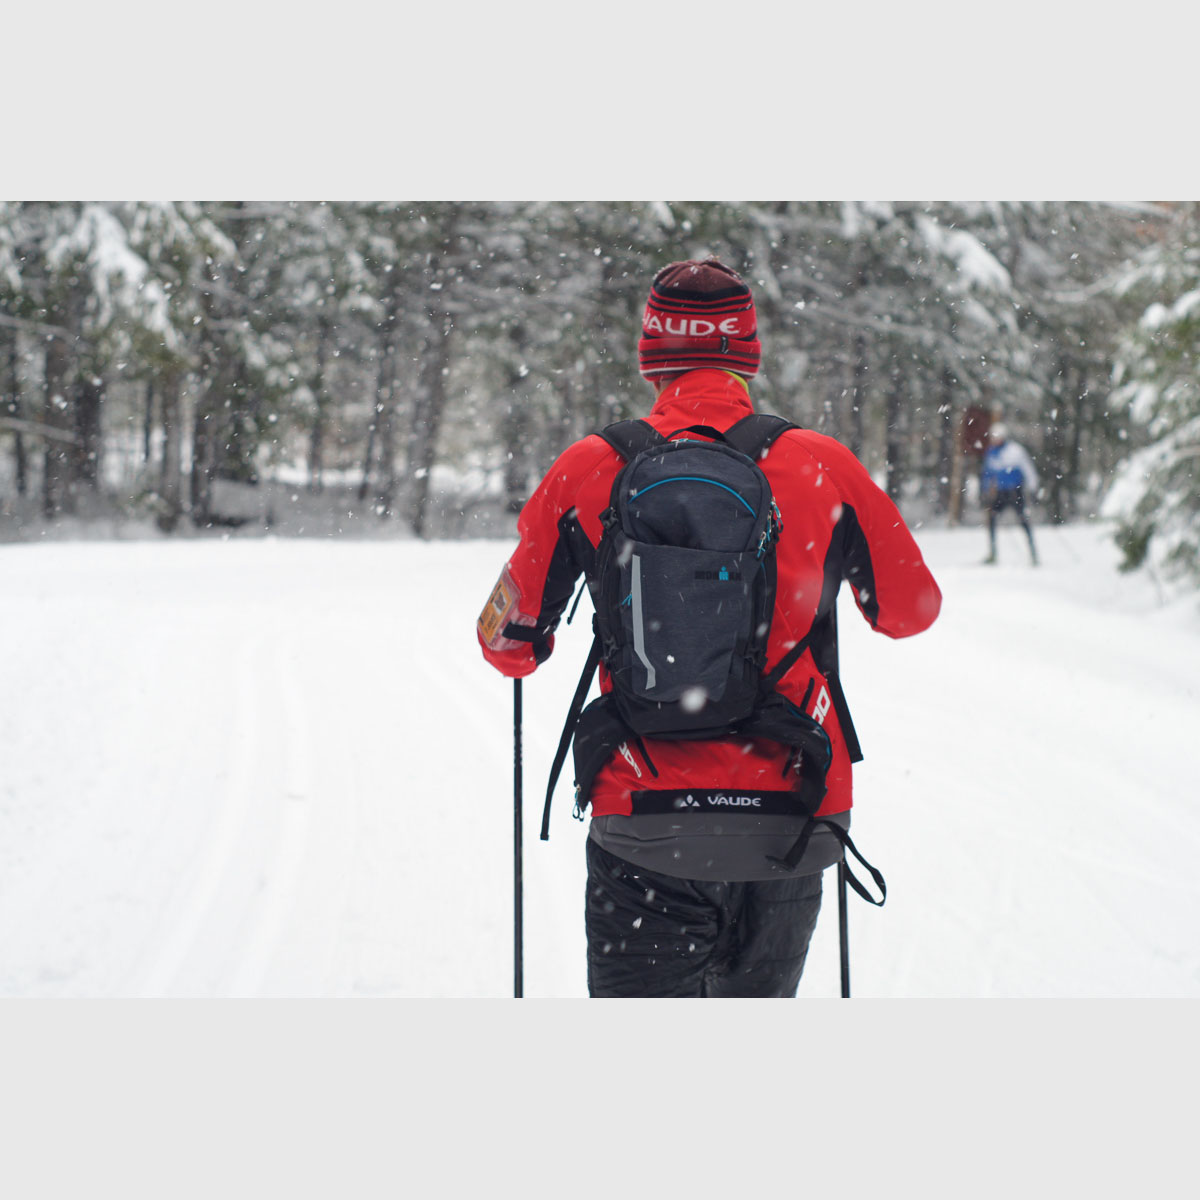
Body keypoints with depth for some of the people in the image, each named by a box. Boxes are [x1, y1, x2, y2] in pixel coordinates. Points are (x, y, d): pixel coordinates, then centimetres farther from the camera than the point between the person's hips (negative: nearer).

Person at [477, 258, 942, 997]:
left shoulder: (590, 471, -3)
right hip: (790, 829, 1)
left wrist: (529, 650, 29)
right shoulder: (825, 469, -1)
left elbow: (510, 640, 6)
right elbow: (913, 610, 13)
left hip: (644, 825, -1)